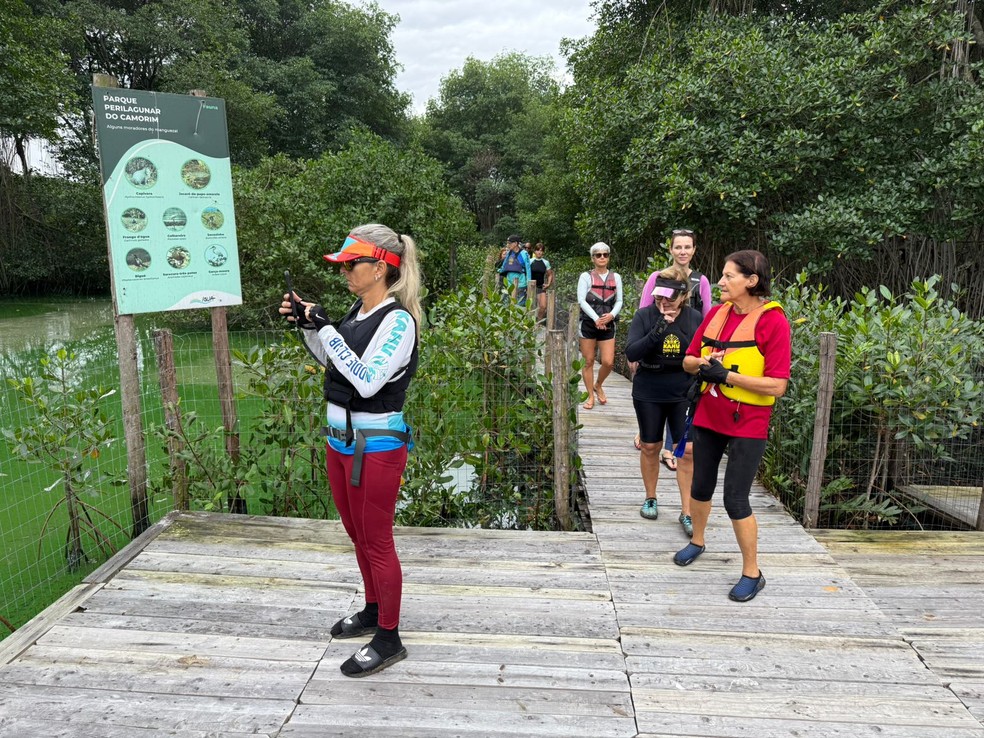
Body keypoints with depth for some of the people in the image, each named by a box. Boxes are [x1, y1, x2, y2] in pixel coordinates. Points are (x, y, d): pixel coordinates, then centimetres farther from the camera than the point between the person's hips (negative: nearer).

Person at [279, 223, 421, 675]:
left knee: (376, 541, 4)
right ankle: (373, 611, 42)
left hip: (375, 446, -9)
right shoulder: (358, 310, 6)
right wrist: (308, 325, 4)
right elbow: (330, 361, 19)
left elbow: (367, 380, -27)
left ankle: (389, 638, 22)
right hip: (341, 438, 9)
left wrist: (326, 329, -23)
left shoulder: (398, 320, -19)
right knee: (357, 534, 22)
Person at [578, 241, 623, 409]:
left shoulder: (615, 277, 11)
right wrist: (596, 318, -18)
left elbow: (619, 301, 8)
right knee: (588, 361, 2)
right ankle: (591, 396, 14)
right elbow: (581, 300, -7)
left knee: (608, 362, -6)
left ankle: (598, 385, 24)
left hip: (608, 325, 2)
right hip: (588, 323, -2)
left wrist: (612, 315, -13)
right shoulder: (586, 276, 1)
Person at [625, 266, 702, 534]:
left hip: (683, 396, 1)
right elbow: (631, 353, -17)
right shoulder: (644, 316, -9)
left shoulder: (694, 318, -5)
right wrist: (657, 331, -31)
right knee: (651, 447, 13)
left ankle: (686, 512, 9)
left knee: (687, 451, -2)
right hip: (648, 395, 0)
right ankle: (650, 499, 34)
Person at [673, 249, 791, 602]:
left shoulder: (773, 321, -15)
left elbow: (777, 386, -19)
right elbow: (688, 360, 8)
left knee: (735, 500, -2)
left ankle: (752, 573, 18)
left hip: (747, 424, -6)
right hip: (708, 416, 6)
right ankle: (697, 541, 45)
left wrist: (727, 374, -23)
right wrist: (703, 363, -14)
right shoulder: (716, 313, 2)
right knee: (701, 487, 19)